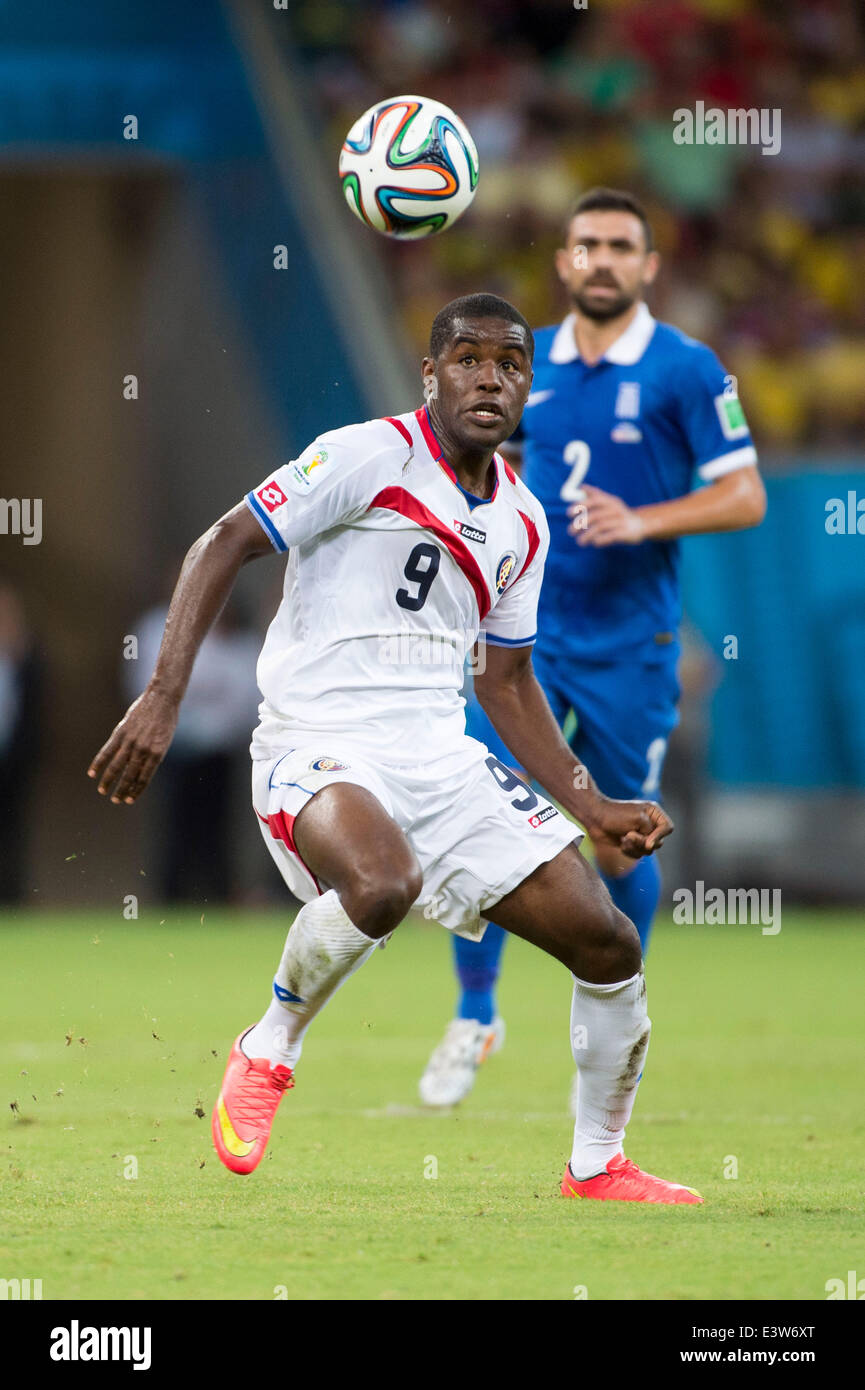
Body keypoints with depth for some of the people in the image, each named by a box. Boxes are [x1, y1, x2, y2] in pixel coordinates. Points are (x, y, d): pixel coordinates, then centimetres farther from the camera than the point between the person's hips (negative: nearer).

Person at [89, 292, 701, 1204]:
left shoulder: (521, 522, 14)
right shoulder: (370, 457, -7)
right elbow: (223, 545, -10)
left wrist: (592, 806, 16)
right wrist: (163, 697, -20)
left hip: (441, 754, 7)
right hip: (318, 748, -7)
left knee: (606, 942, 0)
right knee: (382, 883, -39)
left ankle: (598, 1164, 20)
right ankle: (268, 1052, -11)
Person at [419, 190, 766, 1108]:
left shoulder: (684, 370, -6)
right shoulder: (528, 364, 7)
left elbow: (745, 497, -8)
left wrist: (642, 522, -21)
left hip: (628, 644, -2)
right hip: (526, 628, 3)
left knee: (618, 846, 6)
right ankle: (475, 1016, 3)